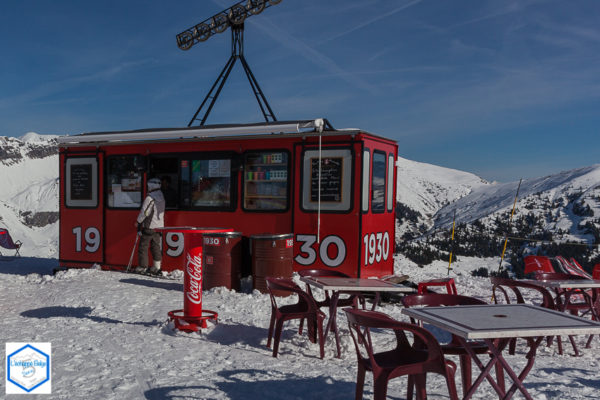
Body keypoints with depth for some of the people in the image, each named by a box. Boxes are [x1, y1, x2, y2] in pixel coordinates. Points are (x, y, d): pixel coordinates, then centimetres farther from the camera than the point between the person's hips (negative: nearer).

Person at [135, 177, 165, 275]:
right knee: (156, 246, 12)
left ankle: (142, 267, 4)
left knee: (143, 246, 2)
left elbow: (144, 212, -13)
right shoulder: (161, 197, 10)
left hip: (149, 226, -8)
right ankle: (156, 267, 10)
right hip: (159, 225, 8)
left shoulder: (150, 198, -17)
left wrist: (138, 221, 3)